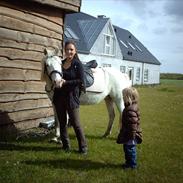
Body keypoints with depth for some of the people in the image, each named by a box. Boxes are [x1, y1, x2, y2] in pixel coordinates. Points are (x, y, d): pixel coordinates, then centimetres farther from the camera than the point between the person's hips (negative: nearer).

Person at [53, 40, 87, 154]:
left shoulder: (78, 64, -6)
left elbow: (80, 81, -13)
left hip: (71, 97, -5)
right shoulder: (61, 63, 9)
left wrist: (65, 82, -19)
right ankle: (66, 146, 25)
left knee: (76, 124, -2)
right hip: (59, 96, 6)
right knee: (62, 123, 12)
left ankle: (83, 147, 11)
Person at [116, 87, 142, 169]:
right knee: (127, 149, 21)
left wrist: (132, 135, -23)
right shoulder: (131, 107, 8)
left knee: (130, 149, 4)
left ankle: (132, 164, 18)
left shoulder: (131, 110, -27)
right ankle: (128, 162, 35)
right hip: (127, 135, 10)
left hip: (130, 136, -10)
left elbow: (133, 123, -28)